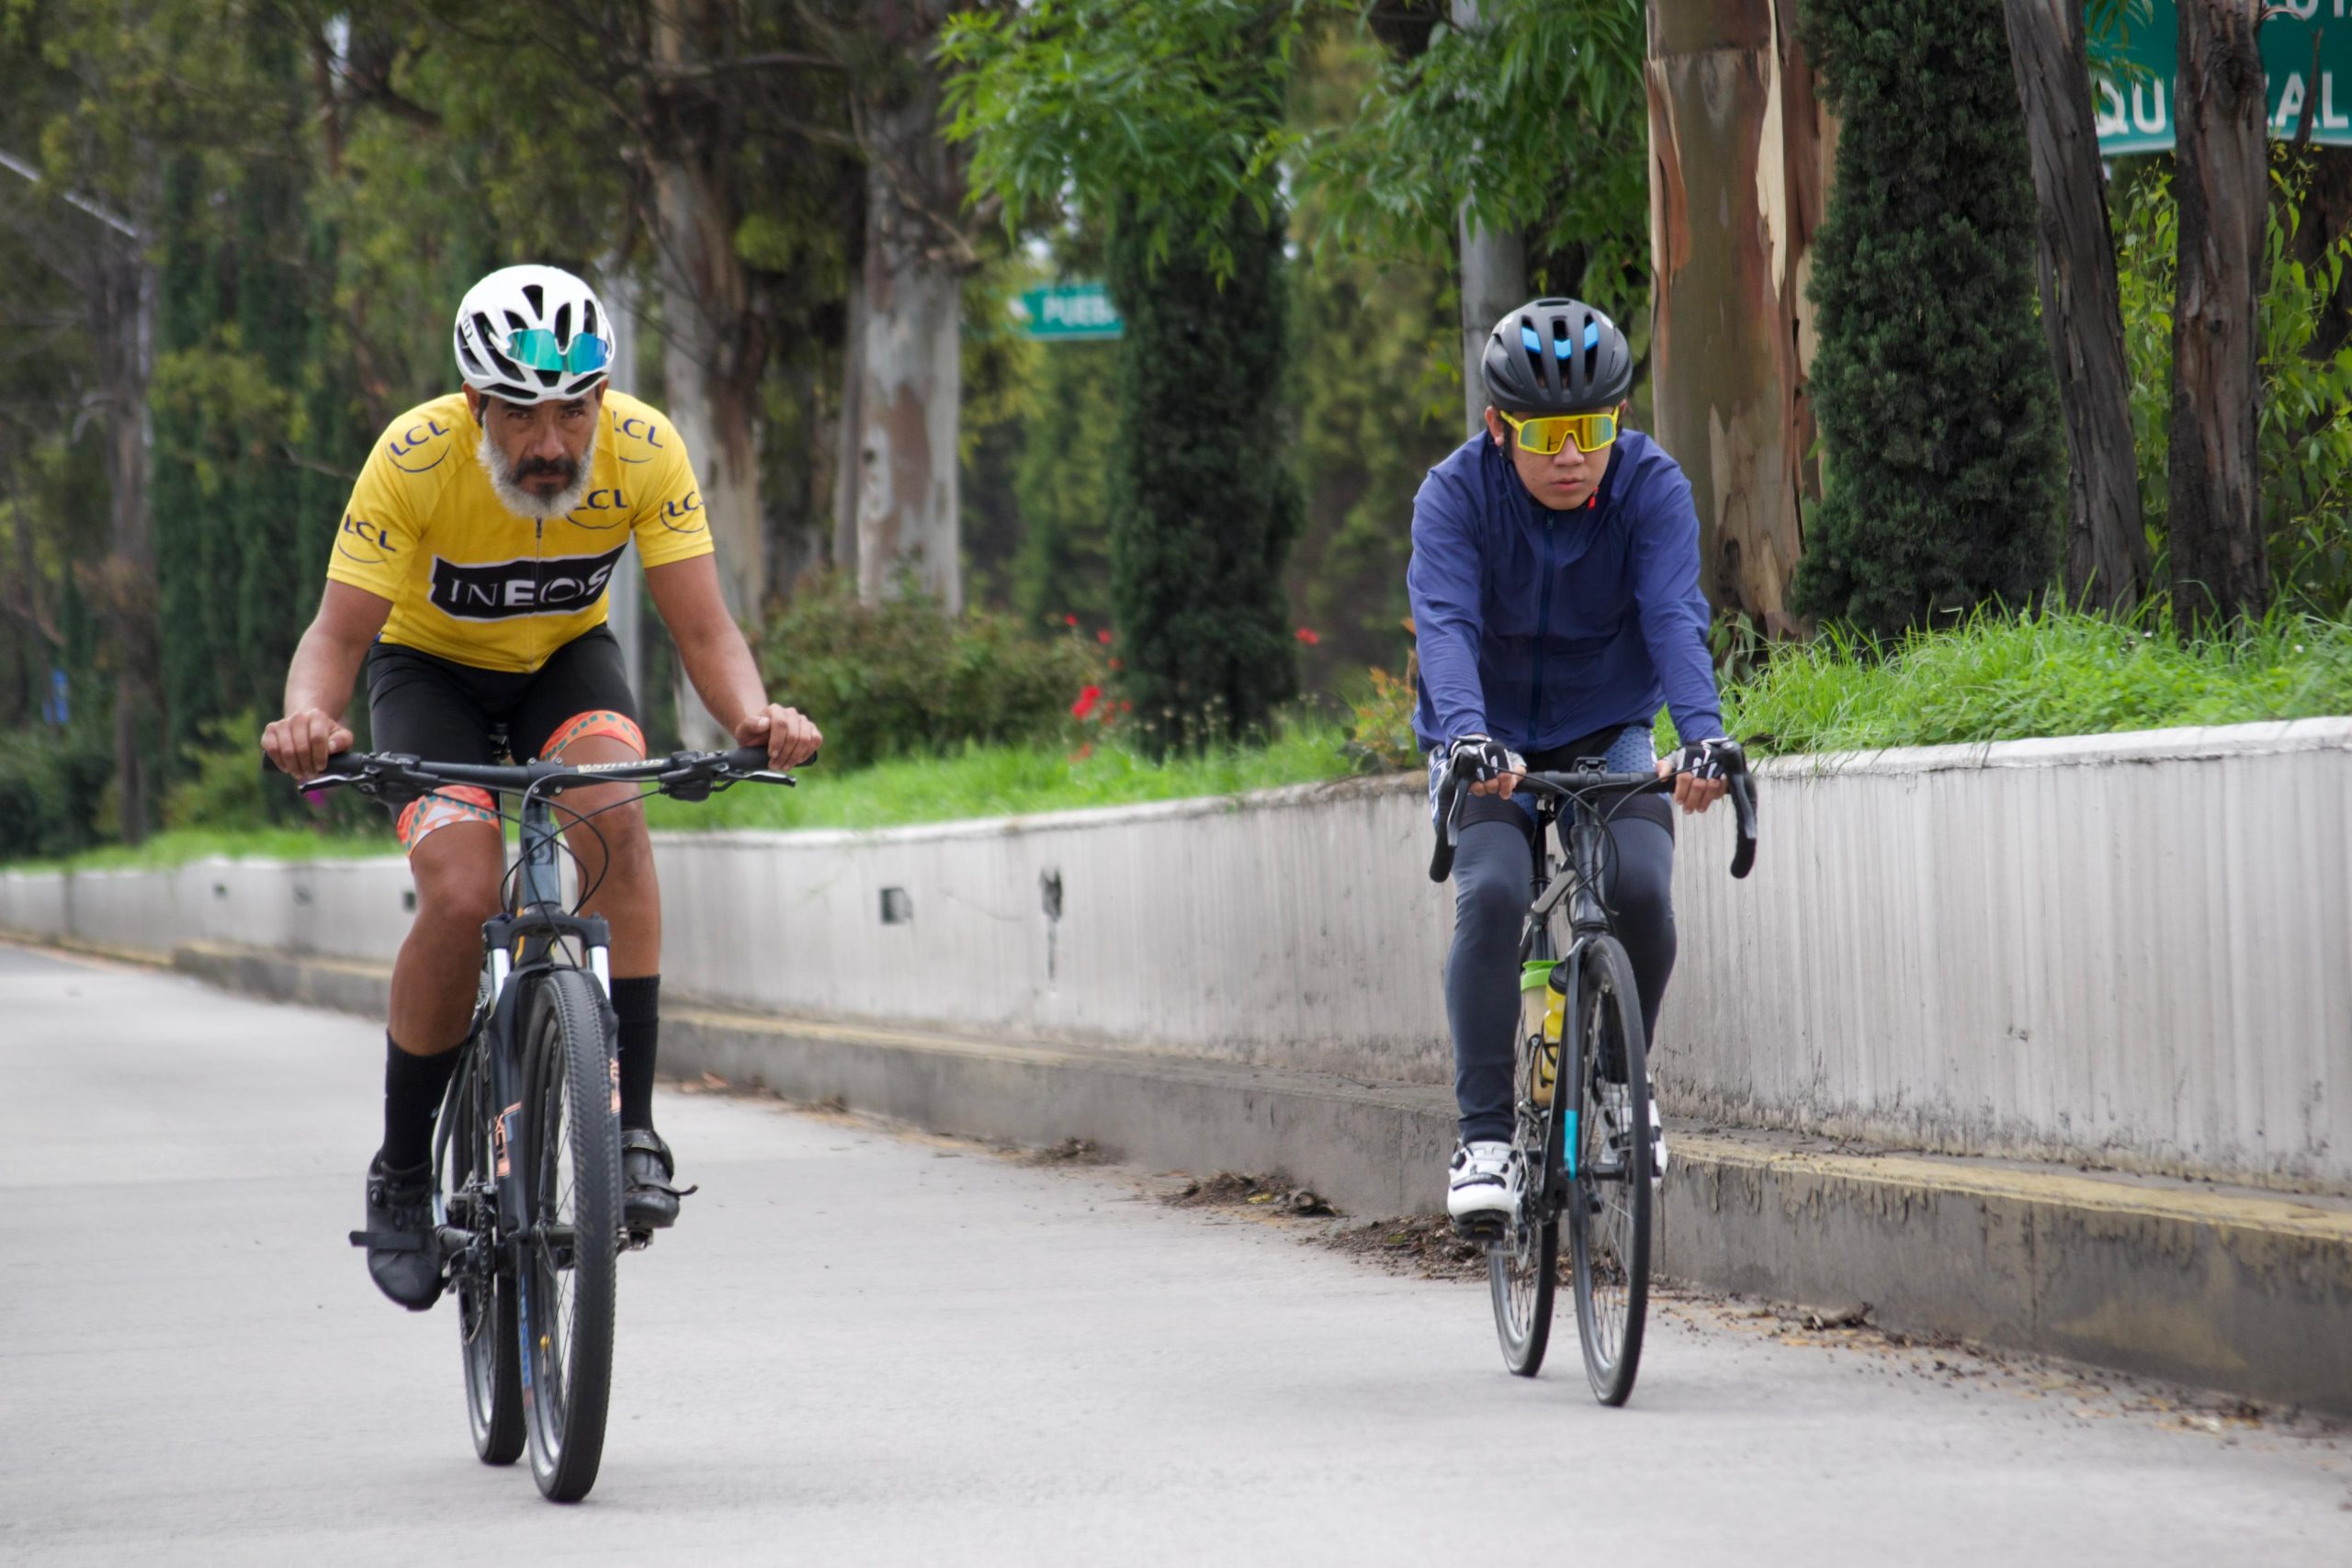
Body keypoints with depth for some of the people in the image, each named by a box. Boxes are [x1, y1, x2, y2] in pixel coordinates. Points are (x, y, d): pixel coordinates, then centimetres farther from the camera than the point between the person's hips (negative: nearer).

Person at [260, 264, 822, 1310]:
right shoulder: (417, 457, -31)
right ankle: (402, 1173, -3)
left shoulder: (644, 449, -26)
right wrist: (310, 720, -50)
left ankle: (631, 1130, -24)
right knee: (462, 896, -24)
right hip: (431, 665, -1)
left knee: (613, 815, -30)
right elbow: (337, 633, -28)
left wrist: (754, 716, -46)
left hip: (566, 656, 1)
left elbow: (703, 631, -25)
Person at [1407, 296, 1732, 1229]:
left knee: (1642, 888, -23)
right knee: (1492, 893, -27)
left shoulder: (1652, 488, -17)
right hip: (1491, 745, -1)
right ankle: (1484, 1134, -20)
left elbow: (1674, 617, -30)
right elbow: (1446, 624, -33)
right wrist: (1468, 736, -53)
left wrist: (1703, 735, -48)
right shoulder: (1456, 494, -19)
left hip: (1607, 736, 1)